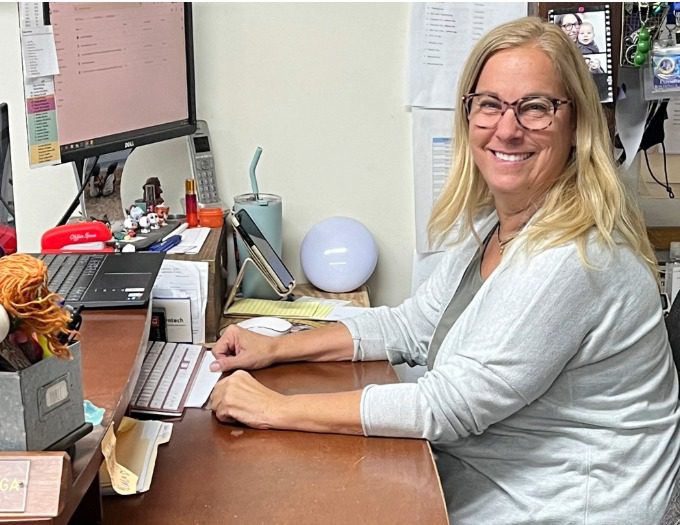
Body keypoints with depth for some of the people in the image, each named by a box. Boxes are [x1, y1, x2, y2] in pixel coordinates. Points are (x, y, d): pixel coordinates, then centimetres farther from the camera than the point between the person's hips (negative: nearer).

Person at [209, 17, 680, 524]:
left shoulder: (572, 256, -26)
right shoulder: (487, 223, 3)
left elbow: (449, 405, -27)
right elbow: (414, 325, 12)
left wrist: (278, 409, -23)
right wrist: (275, 348, 4)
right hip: (463, 482, 8)